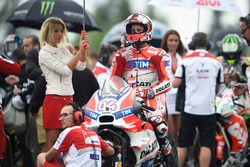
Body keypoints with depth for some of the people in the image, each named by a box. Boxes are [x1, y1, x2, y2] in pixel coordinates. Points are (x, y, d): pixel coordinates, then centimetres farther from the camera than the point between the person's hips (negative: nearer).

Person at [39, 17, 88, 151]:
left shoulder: (64, 50, 16)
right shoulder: (44, 53, -8)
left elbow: (81, 66, 6)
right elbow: (65, 70, -17)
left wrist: (84, 48, -6)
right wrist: (80, 51, -19)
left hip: (68, 99, 7)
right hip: (54, 99, -7)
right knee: (51, 143, -9)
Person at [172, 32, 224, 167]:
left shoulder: (186, 60, -3)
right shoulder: (216, 62, 4)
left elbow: (175, 83, -6)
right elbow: (218, 87, 11)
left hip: (190, 109, -1)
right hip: (208, 109, 1)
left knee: (182, 144, 6)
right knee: (206, 145, 1)